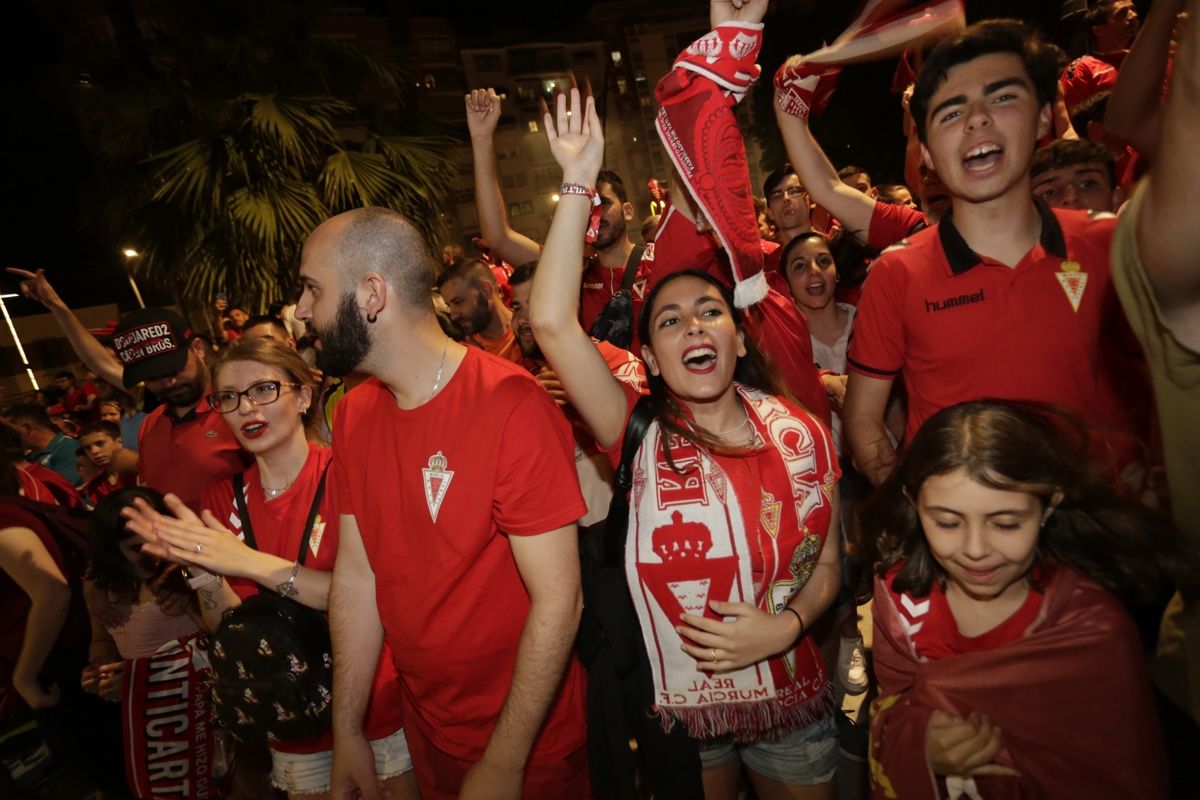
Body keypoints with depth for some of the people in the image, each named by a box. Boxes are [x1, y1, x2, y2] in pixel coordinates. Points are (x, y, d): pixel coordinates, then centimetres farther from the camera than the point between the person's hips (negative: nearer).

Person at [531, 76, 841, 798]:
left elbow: (827, 564, 0)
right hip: (674, 706, -1)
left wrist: (785, 627, -19)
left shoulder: (800, 434, -9)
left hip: (790, 701, 2)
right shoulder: (642, 435, -15)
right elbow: (552, 322, -27)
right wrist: (580, 181, -28)